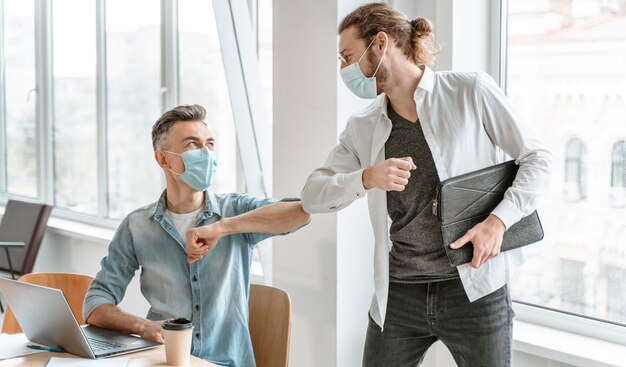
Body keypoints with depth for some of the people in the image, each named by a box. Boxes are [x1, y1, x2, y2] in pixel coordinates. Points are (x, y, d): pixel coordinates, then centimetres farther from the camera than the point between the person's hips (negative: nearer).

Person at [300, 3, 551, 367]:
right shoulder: (362, 128, 8)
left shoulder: (471, 91, -2)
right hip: (397, 296, 3)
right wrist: (367, 178, -15)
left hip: (475, 292, -3)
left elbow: (537, 158, 0)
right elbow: (313, 195, 4)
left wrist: (498, 221, -14)